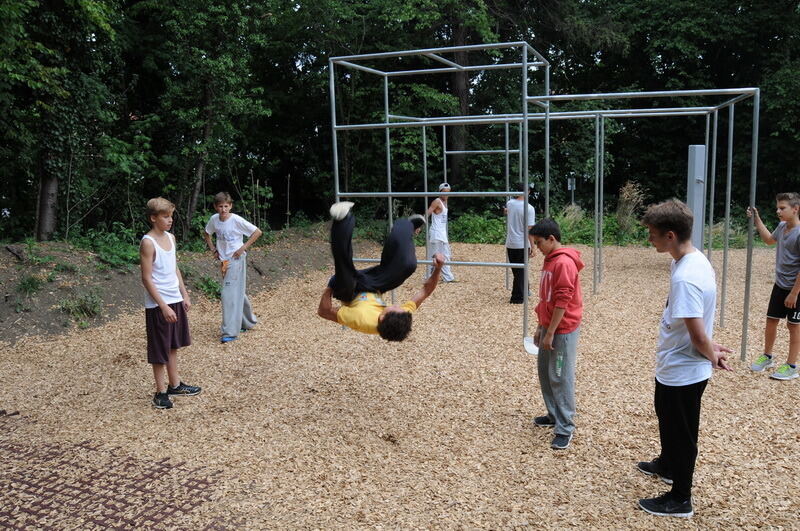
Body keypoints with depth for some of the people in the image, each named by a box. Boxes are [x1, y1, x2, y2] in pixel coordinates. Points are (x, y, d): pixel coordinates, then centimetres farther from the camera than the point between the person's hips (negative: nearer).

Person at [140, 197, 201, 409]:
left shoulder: (170, 237, 7)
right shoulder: (148, 243, -16)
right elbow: (147, 278, -18)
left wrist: (185, 295, 13)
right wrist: (164, 306, -20)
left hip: (175, 300, 8)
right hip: (158, 304, -8)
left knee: (173, 345, 18)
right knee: (159, 349, 3)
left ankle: (175, 384, 31)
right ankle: (161, 393, 14)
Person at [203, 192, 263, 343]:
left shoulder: (236, 220, -16)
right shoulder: (214, 219, 0)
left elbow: (257, 232, -13)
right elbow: (206, 233, 20)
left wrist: (243, 248, -14)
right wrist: (212, 249, 8)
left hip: (236, 260, -6)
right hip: (223, 261, 6)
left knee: (229, 294, -12)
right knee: (238, 292, 17)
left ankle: (230, 332, -10)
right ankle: (248, 322, 34)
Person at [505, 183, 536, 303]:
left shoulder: (509, 203, 1)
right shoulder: (529, 208, -13)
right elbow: (529, 230, -15)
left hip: (510, 244, 5)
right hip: (522, 245, -5)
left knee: (516, 271, 15)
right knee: (521, 272, 4)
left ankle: (523, 292, 29)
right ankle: (517, 298, 8)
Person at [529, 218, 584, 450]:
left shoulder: (564, 263, -19)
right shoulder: (549, 260, 11)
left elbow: (563, 301, -21)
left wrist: (550, 333, -19)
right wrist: (541, 327, 19)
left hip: (563, 330, -10)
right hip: (549, 327, 10)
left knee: (560, 378, -5)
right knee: (544, 372, 17)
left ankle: (565, 428, 3)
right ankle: (554, 414, 31)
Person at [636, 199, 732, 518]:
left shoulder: (685, 277, -31)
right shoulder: (695, 260, 0)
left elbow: (698, 337, -27)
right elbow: (699, 327, 9)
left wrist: (712, 357, -9)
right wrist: (712, 350, 3)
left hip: (682, 372, -10)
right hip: (675, 368, 10)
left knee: (680, 432, 9)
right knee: (668, 420, 30)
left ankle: (679, 500, 29)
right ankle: (668, 465, 54)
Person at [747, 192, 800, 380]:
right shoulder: (782, 227, 0)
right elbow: (769, 240, 24)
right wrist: (757, 220, 14)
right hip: (779, 285, 7)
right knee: (771, 321, 15)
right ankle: (767, 357, 33)